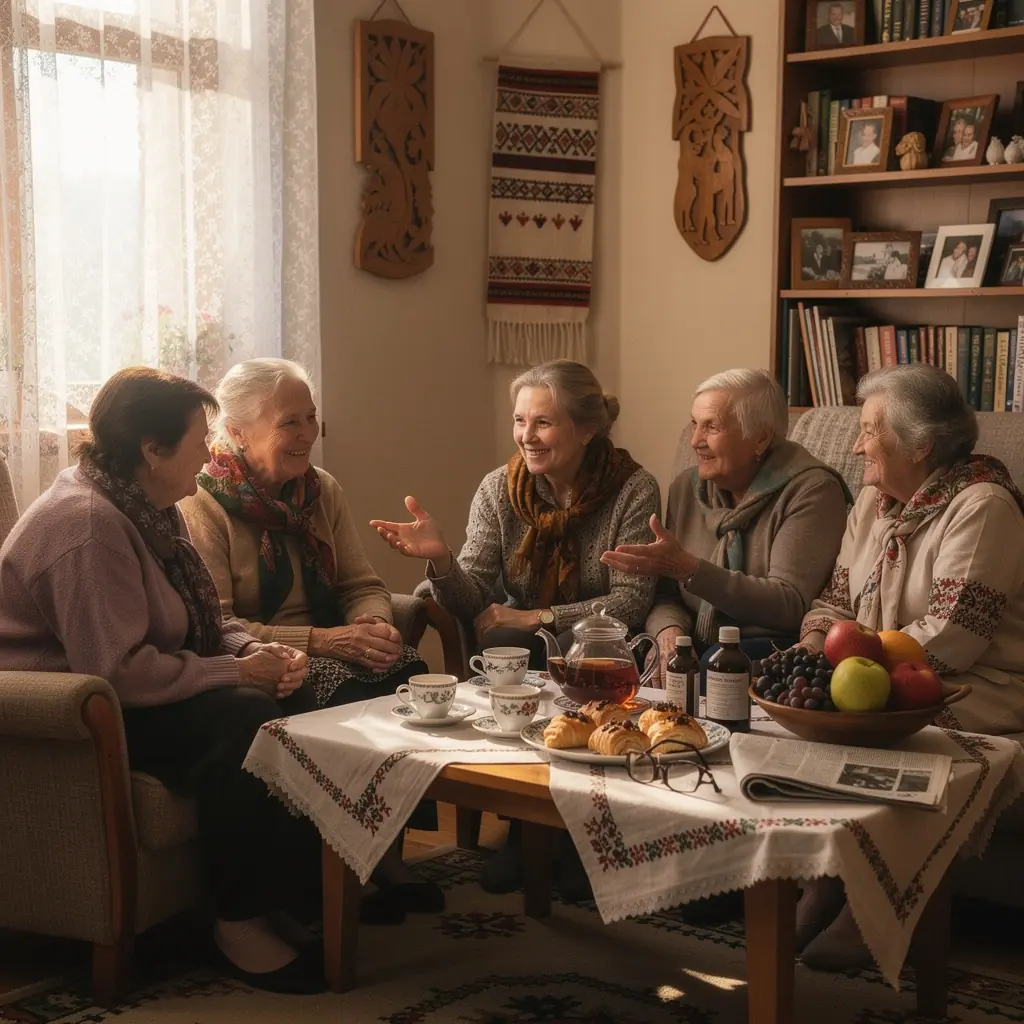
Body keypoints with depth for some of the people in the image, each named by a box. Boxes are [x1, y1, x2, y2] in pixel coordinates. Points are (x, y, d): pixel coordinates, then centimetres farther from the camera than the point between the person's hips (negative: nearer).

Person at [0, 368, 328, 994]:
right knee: (243, 718, -28)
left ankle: (307, 883, -2)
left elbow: (201, 621, 14)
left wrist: (256, 651, -7)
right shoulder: (87, 524, -24)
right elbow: (120, 671, -32)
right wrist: (240, 671, -22)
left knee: (291, 696, -6)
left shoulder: (148, 511, 8)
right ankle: (241, 920, -17)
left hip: (115, 693, 10)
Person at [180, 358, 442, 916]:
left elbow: (362, 584, 12)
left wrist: (373, 623, -14)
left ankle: (389, 851, -16)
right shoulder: (203, 504, -9)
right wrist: (321, 640, -25)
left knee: (406, 672, -25)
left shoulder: (322, 491, 12)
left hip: (326, 647, 6)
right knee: (350, 695, -33)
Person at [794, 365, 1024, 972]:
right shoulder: (874, 501, 13)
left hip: (972, 693, -8)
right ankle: (821, 884, -7)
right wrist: (810, 650, -8)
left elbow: (950, 637, -22)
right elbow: (837, 599, 14)